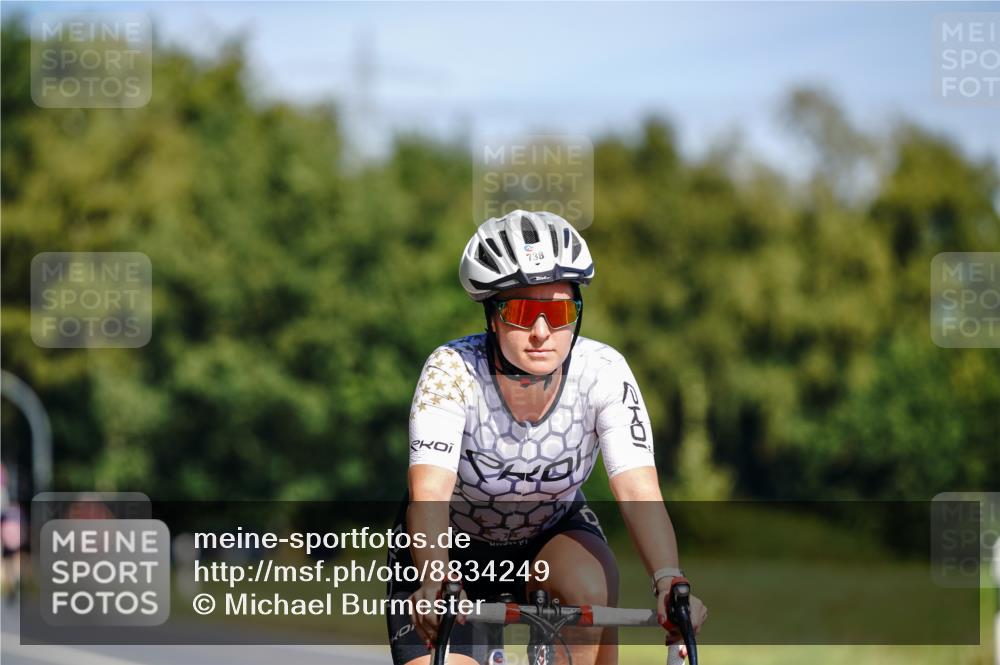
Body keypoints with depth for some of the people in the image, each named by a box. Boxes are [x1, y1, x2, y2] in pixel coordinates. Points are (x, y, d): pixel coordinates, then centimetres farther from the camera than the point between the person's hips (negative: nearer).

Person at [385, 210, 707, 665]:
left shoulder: (603, 373, -24)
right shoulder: (453, 371, -29)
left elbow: (638, 492, -32)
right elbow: (429, 493, -40)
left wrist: (668, 582, -50)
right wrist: (436, 584, -58)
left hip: (552, 534, 1)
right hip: (455, 544, 0)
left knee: (591, 588, -31)